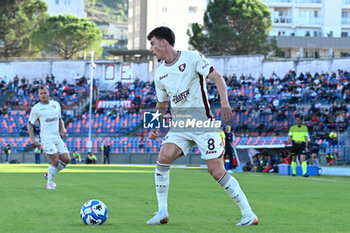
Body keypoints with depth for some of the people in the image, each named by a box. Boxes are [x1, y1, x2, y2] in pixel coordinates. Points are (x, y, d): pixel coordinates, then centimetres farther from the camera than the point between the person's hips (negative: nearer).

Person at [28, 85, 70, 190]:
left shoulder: (56, 104, 12)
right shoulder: (36, 108, -1)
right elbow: (30, 124, 4)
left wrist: (63, 129, 5)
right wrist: (32, 139, -6)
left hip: (57, 137, 6)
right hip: (46, 139, -6)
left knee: (66, 159, 0)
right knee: (55, 161, -13)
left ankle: (49, 174, 20)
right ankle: (50, 183, 7)